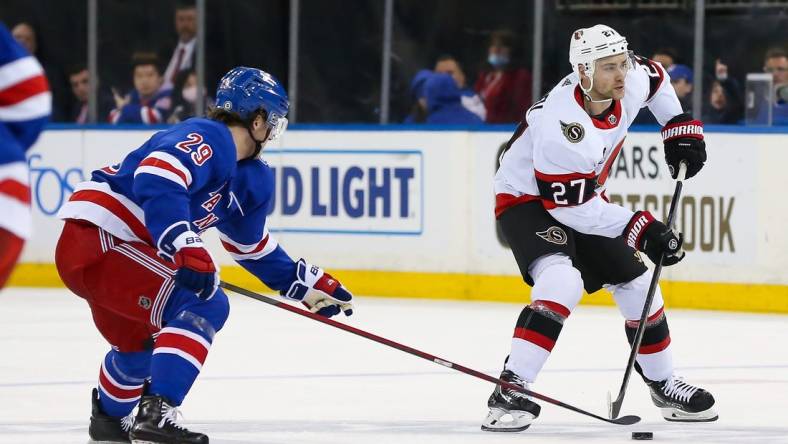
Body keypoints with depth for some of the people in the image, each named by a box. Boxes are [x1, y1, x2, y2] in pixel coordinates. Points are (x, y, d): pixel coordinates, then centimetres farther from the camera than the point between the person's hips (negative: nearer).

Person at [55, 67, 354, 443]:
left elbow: (251, 246, 29)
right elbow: (156, 176, -33)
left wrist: (308, 283, 28)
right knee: (203, 306, -17)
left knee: (141, 338, 32)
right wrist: (185, 247, -40)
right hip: (97, 239, -11)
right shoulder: (208, 140, -15)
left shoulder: (249, 180, 16)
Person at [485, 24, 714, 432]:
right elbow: (568, 207, -31)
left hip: (581, 198, 8)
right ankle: (509, 393, -36)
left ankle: (663, 384, 33)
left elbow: (655, 77, 14)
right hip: (527, 200, -8)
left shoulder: (630, 82, -14)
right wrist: (639, 229, -28)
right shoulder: (564, 126, -37)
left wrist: (680, 125, 6)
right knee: (563, 281, -33)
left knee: (636, 284, 12)